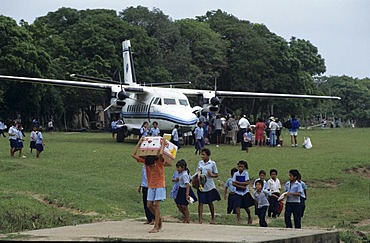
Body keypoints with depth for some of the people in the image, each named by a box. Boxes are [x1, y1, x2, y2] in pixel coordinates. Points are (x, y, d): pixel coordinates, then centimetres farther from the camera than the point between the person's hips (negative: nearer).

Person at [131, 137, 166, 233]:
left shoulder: (159, 161, -18)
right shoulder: (145, 160, -6)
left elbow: (160, 154, -42)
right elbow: (133, 155, -9)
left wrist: (163, 144, -27)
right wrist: (139, 143, -11)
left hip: (159, 185, -5)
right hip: (151, 186, 5)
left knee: (156, 204, -10)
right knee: (149, 204, 0)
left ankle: (156, 227, -11)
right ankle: (159, 219, 23)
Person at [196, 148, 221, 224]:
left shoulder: (212, 163, -2)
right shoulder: (200, 163, 5)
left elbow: (216, 175, 2)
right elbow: (198, 173, 8)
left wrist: (211, 175, -18)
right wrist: (199, 175, -15)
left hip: (209, 186, -2)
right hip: (201, 185, 2)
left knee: (210, 202, 9)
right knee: (201, 202, -2)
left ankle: (212, 218, 26)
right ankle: (200, 219, -1)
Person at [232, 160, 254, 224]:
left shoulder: (246, 173, -7)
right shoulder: (236, 174, -2)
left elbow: (247, 183, -15)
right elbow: (233, 183, -6)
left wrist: (237, 182, -16)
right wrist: (241, 186, -18)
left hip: (245, 192, -1)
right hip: (238, 192, 1)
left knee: (246, 206, 8)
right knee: (237, 205, -13)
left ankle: (249, 217, 32)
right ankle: (238, 219, -8)